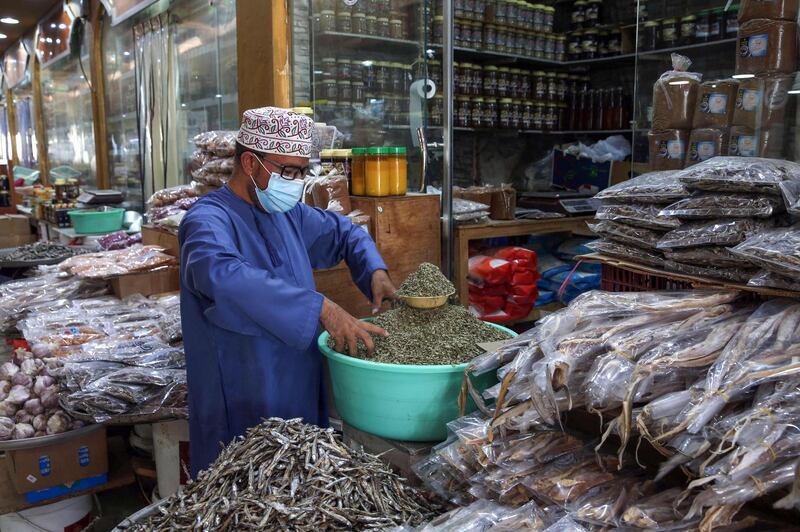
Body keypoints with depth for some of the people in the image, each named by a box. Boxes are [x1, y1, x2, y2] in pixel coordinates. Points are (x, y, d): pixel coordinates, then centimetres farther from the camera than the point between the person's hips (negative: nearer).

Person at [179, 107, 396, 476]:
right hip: (243, 410, -7)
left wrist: (375, 272, 1)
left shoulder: (288, 214, 8)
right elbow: (223, 275, -39)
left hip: (303, 395, 8)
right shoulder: (208, 221, -18)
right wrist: (321, 308, -41)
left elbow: (342, 232, 22)